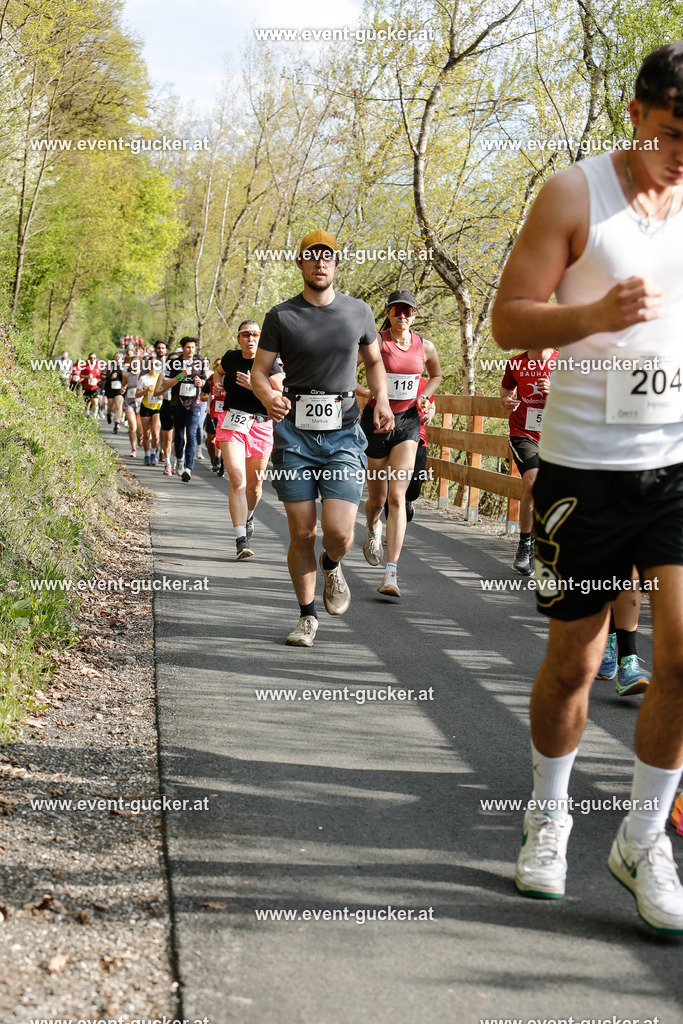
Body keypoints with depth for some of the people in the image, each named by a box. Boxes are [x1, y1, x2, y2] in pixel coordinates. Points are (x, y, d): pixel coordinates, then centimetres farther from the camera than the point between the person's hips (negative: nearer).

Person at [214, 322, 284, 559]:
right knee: (237, 480, -16)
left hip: (261, 427, 0)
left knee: (254, 485, 10)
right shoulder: (230, 358, 5)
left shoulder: (269, 364, -5)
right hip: (231, 424, 1)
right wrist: (217, 381, 7)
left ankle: (248, 515, 46)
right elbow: (218, 370, 29)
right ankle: (241, 540, -18)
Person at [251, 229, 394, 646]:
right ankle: (308, 616, 18)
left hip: (344, 435, 0)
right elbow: (259, 371, 3)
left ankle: (332, 566, 25)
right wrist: (269, 397, -20)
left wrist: (382, 400, 3)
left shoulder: (359, 311, 8)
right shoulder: (281, 316, 3)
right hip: (295, 434, 0)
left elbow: (375, 361, 22)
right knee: (302, 533, 1)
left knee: (339, 532, -12)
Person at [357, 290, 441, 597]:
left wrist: (424, 396, 6)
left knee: (397, 496, -13)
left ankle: (391, 574, -17)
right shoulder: (376, 341, -8)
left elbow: (436, 375, 24)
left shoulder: (424, 347, 3)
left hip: (408, 422, 1)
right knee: (377, 497, 10)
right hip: (377, 419, -1)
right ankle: (372, 527, 50)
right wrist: (367, 392, -17)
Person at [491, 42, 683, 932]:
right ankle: (549, 817, 31)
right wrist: (598, 313, -23)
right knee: (573, 660, 9)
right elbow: (508, 322, -7)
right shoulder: (575, 196, -4)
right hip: (585, 465, -2)